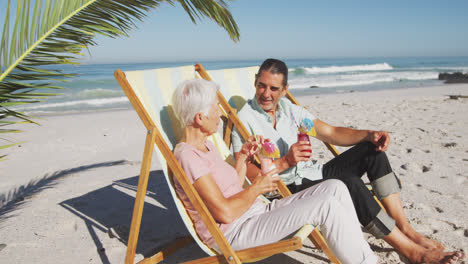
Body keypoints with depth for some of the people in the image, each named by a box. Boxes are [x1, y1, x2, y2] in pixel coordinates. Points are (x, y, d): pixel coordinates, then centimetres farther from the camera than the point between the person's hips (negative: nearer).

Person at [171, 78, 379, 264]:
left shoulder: (205, 146, 15)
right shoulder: (188, 156, -17)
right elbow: (225, 212, -21)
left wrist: (243, 157, 6)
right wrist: (257, 187, -8)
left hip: (256, 213, 10)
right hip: (233, 232, -9)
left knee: (334, 188, -3)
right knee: (325, 205, -21)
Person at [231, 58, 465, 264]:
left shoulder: (290, 109, 10)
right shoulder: (244, 120, -10)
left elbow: (331, 133, 9)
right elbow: (245, 174, -18)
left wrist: (369, 135, -7)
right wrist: (284, 162, -30)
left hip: (315, 175, 8)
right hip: (289, 190, -7)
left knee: (371, 148, -6)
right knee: (349, 183, -31)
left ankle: (406, 229, -7)